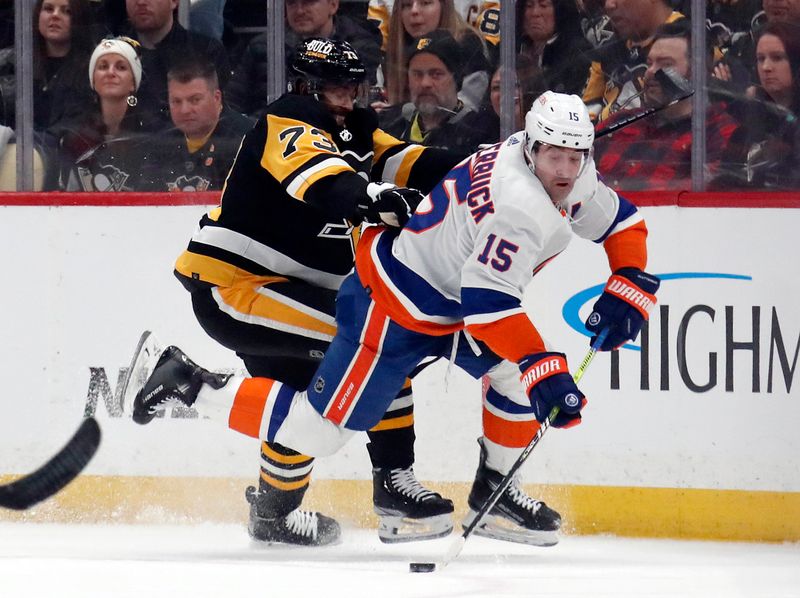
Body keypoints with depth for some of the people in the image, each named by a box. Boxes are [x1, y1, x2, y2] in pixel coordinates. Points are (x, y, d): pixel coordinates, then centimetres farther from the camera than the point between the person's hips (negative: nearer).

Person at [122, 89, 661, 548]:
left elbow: (622, 223, 15)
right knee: (317, 429, -6)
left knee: (521, 370, -1)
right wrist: (546, 373, -36)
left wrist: (629, 289, -1)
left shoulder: (573, 178, -2)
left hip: (449, 298, 10)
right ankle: (185, 381, 3)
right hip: (396, 311, -10)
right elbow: (488, 301, -36)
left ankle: (494, 493, 13)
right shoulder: (520, 204, -32)